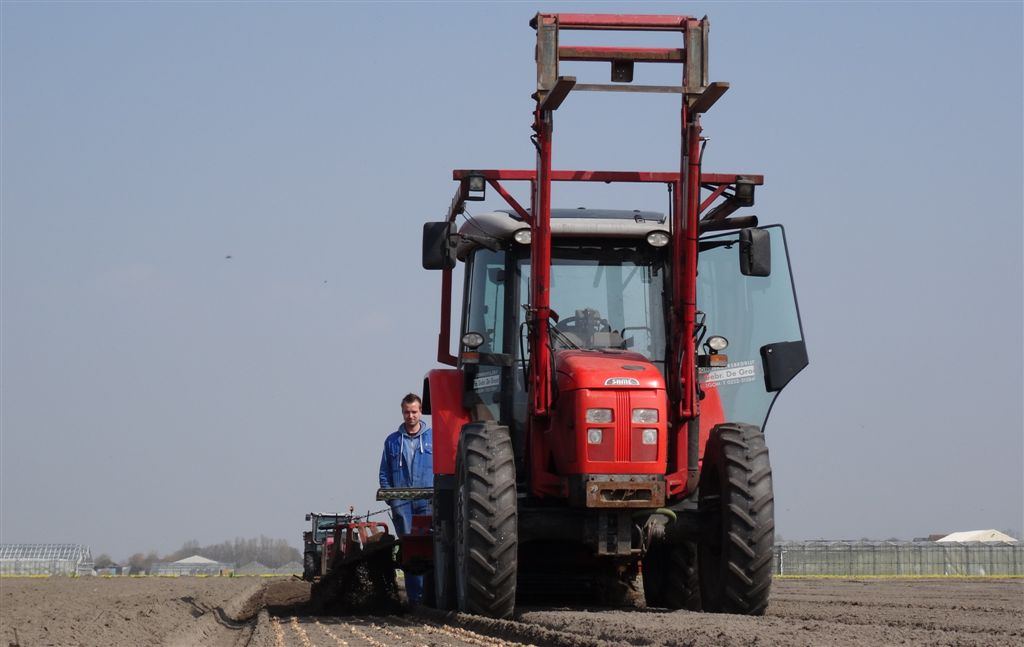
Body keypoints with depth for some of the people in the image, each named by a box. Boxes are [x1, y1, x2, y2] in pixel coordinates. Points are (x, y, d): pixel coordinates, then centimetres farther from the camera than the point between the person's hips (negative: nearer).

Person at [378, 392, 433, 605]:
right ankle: (415, 596, 1)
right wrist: (390, 498, 0)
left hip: (428, 502, -2)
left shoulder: (433, 438, 8)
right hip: (402, 504, 2)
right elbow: (385, 473, 13)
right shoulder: (392, 441, 13)